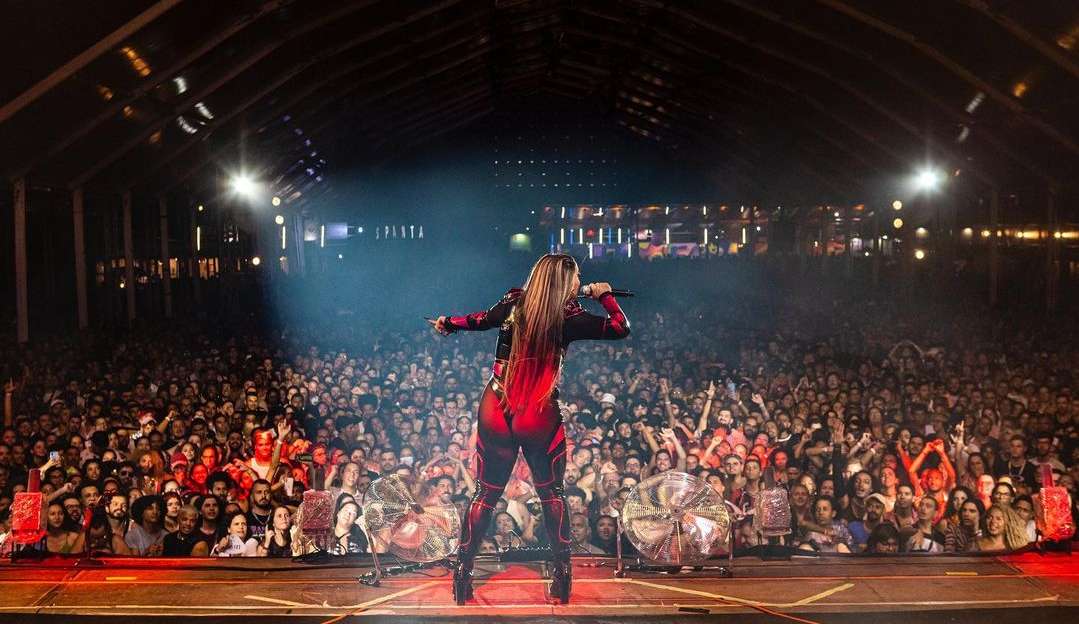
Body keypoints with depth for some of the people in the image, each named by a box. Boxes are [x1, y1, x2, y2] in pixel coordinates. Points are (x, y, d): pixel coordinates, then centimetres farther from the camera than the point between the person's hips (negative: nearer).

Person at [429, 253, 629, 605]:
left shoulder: (514, 303, 0)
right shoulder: (568, 317, -9)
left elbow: (479, 320, 18)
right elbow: (621, 328, -4)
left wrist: (448, 324, 38)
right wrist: (604, 295, 13)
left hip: (496, 412, 3)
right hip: (540, 418, -3)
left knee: (486, 494, 13)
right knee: (551, 493, 14)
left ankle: (462, 573, 16)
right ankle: (562, 575, 16)